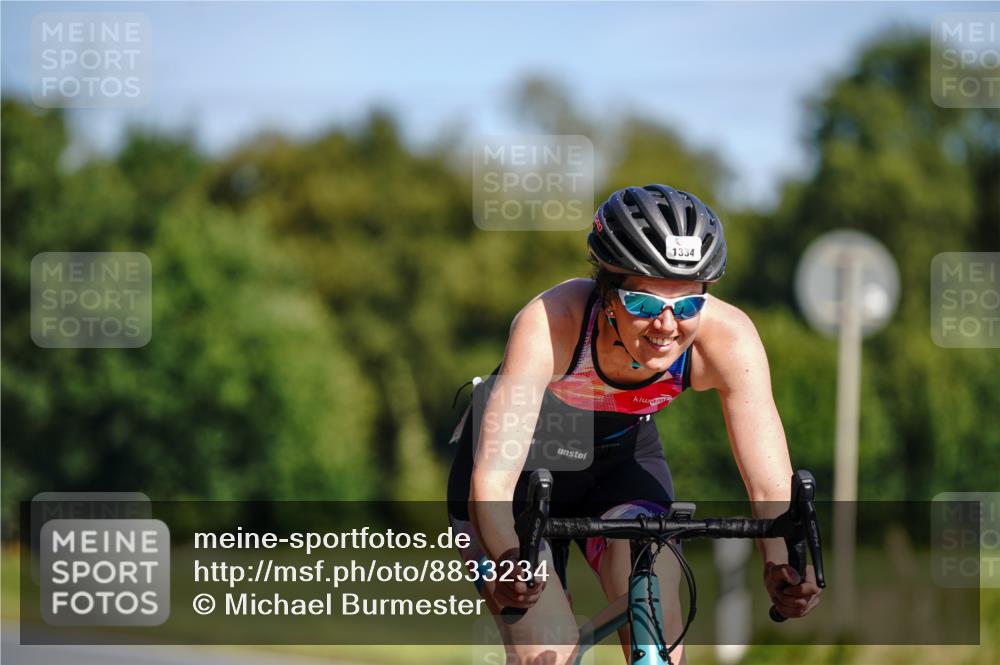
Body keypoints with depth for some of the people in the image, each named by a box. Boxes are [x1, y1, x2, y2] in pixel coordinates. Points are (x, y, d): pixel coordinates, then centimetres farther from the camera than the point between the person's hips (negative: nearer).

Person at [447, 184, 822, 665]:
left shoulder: (727, 337, -31)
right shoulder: (550, 321, -38)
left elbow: (771, 487, -31)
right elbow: (492, 481, -45)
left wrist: (781, 567, -52)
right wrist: (508, 562, -64)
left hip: (619, 458, 2)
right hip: (523, 462, -2)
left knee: (656, 600, -22)